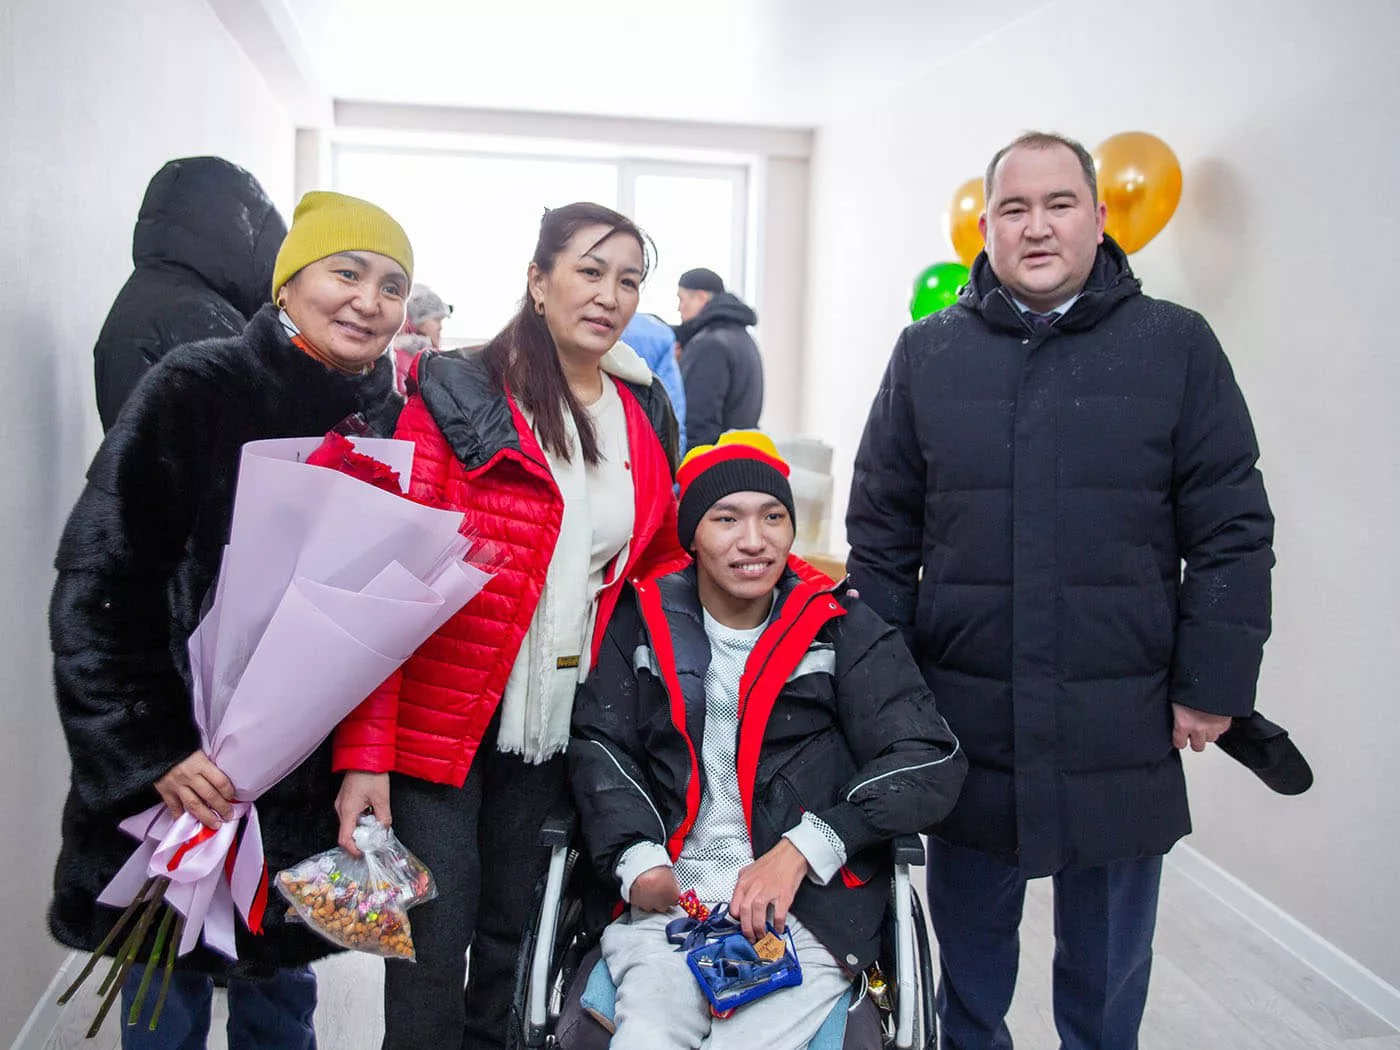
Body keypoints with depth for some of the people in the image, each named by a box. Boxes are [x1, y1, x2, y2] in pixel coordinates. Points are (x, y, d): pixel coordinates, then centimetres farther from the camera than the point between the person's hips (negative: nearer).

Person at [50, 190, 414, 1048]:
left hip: (310, 791, 4)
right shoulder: (197, 392, -12)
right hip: (175, 784, -3)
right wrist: (152, 752, -19)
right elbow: (98, 584, -15)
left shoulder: (392, 422, 2)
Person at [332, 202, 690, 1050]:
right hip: (442, 717, -4)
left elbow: (659, 560, 17)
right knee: (435, 948, 2)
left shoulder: (646, 417, 7)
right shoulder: (457, 399, -9)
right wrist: (365, 752, -16)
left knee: (513, 934, 17)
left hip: (555, 721, 5)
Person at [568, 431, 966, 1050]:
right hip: (668, 899, 1)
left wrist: (802, 847, -12)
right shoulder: (646, 622, 9)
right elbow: (600, 744, 8)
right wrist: (636, 859, -9)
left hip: (808, 907, 0)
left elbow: (931, 763, -2)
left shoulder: (843, 631, 3)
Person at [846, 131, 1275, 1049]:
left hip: (1122, 732, -1)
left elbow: (1232, 534, -1)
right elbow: (881, 534, 4)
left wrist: (1213, 687, -4)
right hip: (963, 724, 1)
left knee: (1109, 969, 17)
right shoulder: (927, 353, 3)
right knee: (969, 947, 19)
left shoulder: (1178, 346, -1)